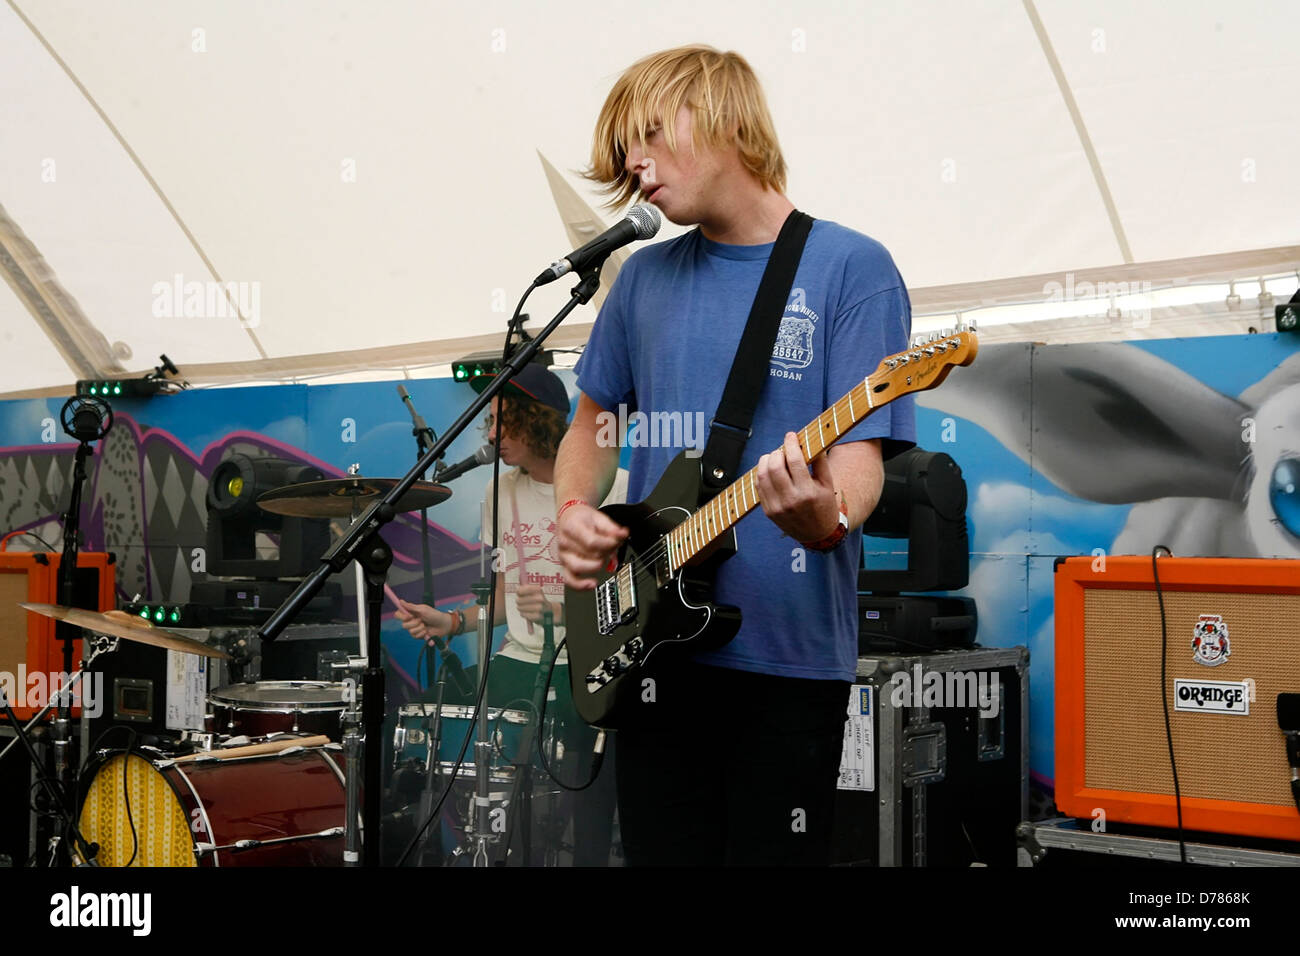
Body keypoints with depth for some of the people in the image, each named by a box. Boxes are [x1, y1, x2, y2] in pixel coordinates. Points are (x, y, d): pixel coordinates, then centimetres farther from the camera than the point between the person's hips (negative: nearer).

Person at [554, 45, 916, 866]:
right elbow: (593, 418, 21)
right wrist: (574, 512, 2)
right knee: (661, 851, 12)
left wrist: (826, 519, -34)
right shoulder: (647, 276, 10)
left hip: (790, 648, -5)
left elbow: (861, 451, -13)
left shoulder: (851, 268, -6)